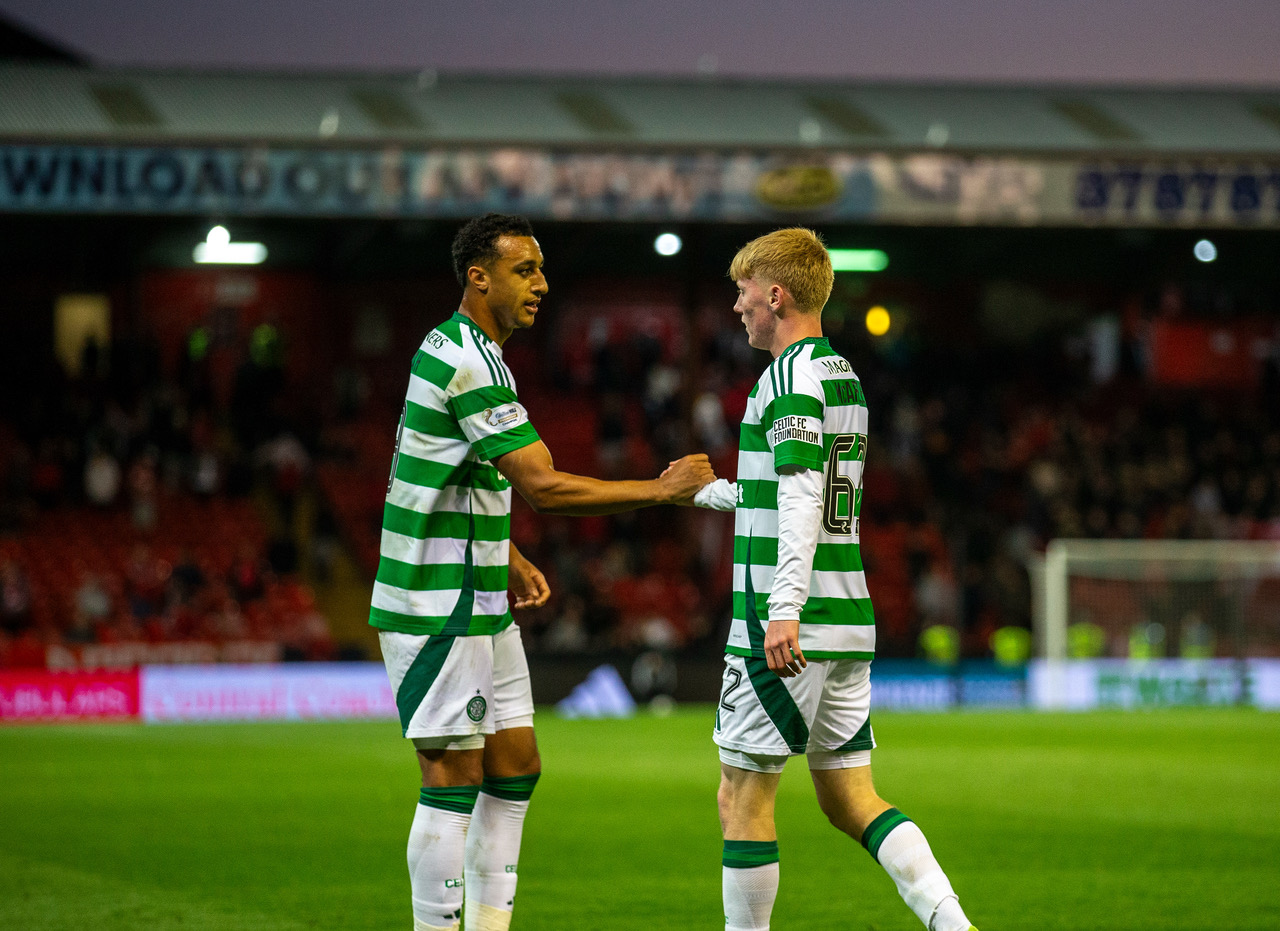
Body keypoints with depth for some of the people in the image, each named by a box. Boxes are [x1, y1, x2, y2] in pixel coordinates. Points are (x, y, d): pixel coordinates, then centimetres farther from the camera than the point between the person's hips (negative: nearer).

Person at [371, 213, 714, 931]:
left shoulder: (453, 347, 13)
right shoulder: (471, 362, -19)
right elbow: (545, 487, -24)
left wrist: (507, 557, 22)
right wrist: (663, 491, -19)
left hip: (479, 601, 10)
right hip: (440, 608, -10)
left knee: (515, 764, 11)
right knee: (456, 777, -8)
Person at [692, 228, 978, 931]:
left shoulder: (792, 375, -11)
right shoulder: (842, 373, 17)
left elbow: (800, 497, -22)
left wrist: (784, 609, -30)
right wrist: (705, 491, 43)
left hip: (787, 629, -9)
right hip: (849, 620, 9)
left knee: (742, 797, 0)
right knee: (850, 799, 9)